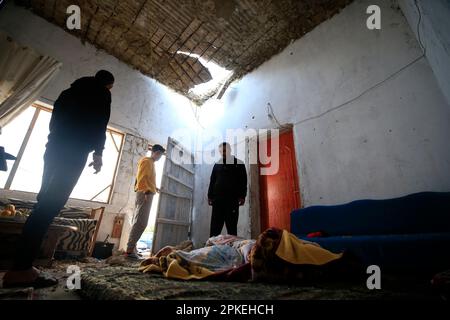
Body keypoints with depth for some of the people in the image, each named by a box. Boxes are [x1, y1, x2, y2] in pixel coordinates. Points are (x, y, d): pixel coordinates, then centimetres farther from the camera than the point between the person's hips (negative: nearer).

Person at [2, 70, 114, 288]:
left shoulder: (71, 91, 29)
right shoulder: (102, 94, 7)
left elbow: (55, 118, 24)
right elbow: (99, 124, -7)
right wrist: (98, 153, -8)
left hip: (55, 147, 8)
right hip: (74, 150, -8)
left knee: (45, 201, 6)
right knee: (52, 204, -14)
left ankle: (21, 265, 8)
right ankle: (20, 269, -16)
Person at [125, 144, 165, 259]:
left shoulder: (151, 163, 25)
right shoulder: (147, 161, -4)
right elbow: (141, 177, -16)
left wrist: (154, 188, 16)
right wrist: (147, 191, -24)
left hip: (146, 193, 10)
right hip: (145, 194, -10)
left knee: (138, 222, 8)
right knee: (140, 223, -13)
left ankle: (132, 249, 13)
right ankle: (129, 250, -11)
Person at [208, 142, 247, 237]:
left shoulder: (239, 164, 9)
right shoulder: (217, 164, 18)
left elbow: (243, 181, 3)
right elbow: (212, 181, 17)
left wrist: (242, 196, -7)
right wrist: (210, 196, 8)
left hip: (232, 199, -3)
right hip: (217, 199, 3)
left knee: (232, 227, 1)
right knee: (215, 228, 2)